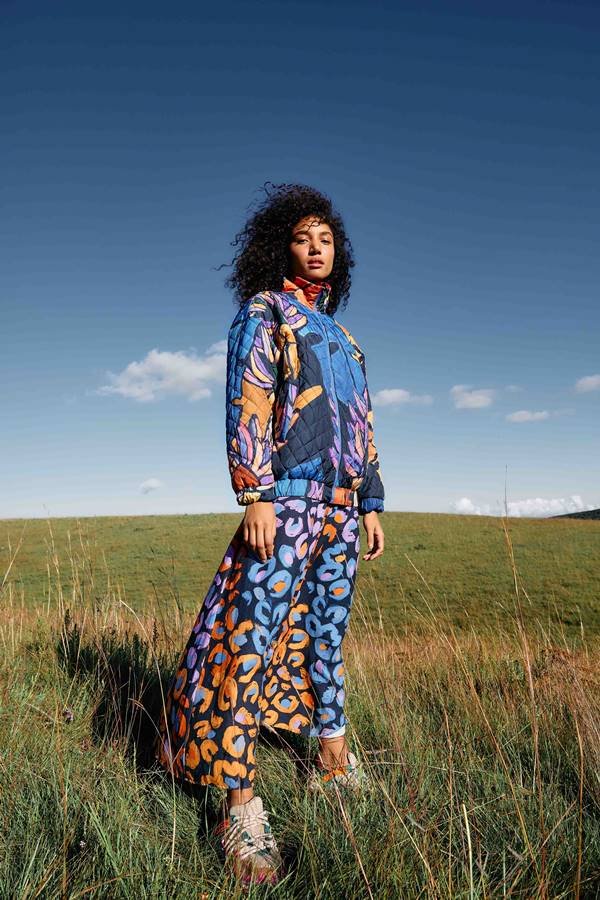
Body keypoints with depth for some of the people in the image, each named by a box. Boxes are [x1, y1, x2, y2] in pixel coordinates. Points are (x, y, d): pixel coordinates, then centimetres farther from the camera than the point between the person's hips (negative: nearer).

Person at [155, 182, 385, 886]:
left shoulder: (340, 334, 24)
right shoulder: (263, 310, 4)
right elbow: (246, 402, -9)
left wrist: (372, 504, 16)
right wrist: (254, 494, -18)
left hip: (342, 507, 7)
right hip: (287, 497, -7)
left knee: (324, 634, 14)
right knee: (253, 637, -10)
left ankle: (333, 757, 29)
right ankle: (239, 804, -3)